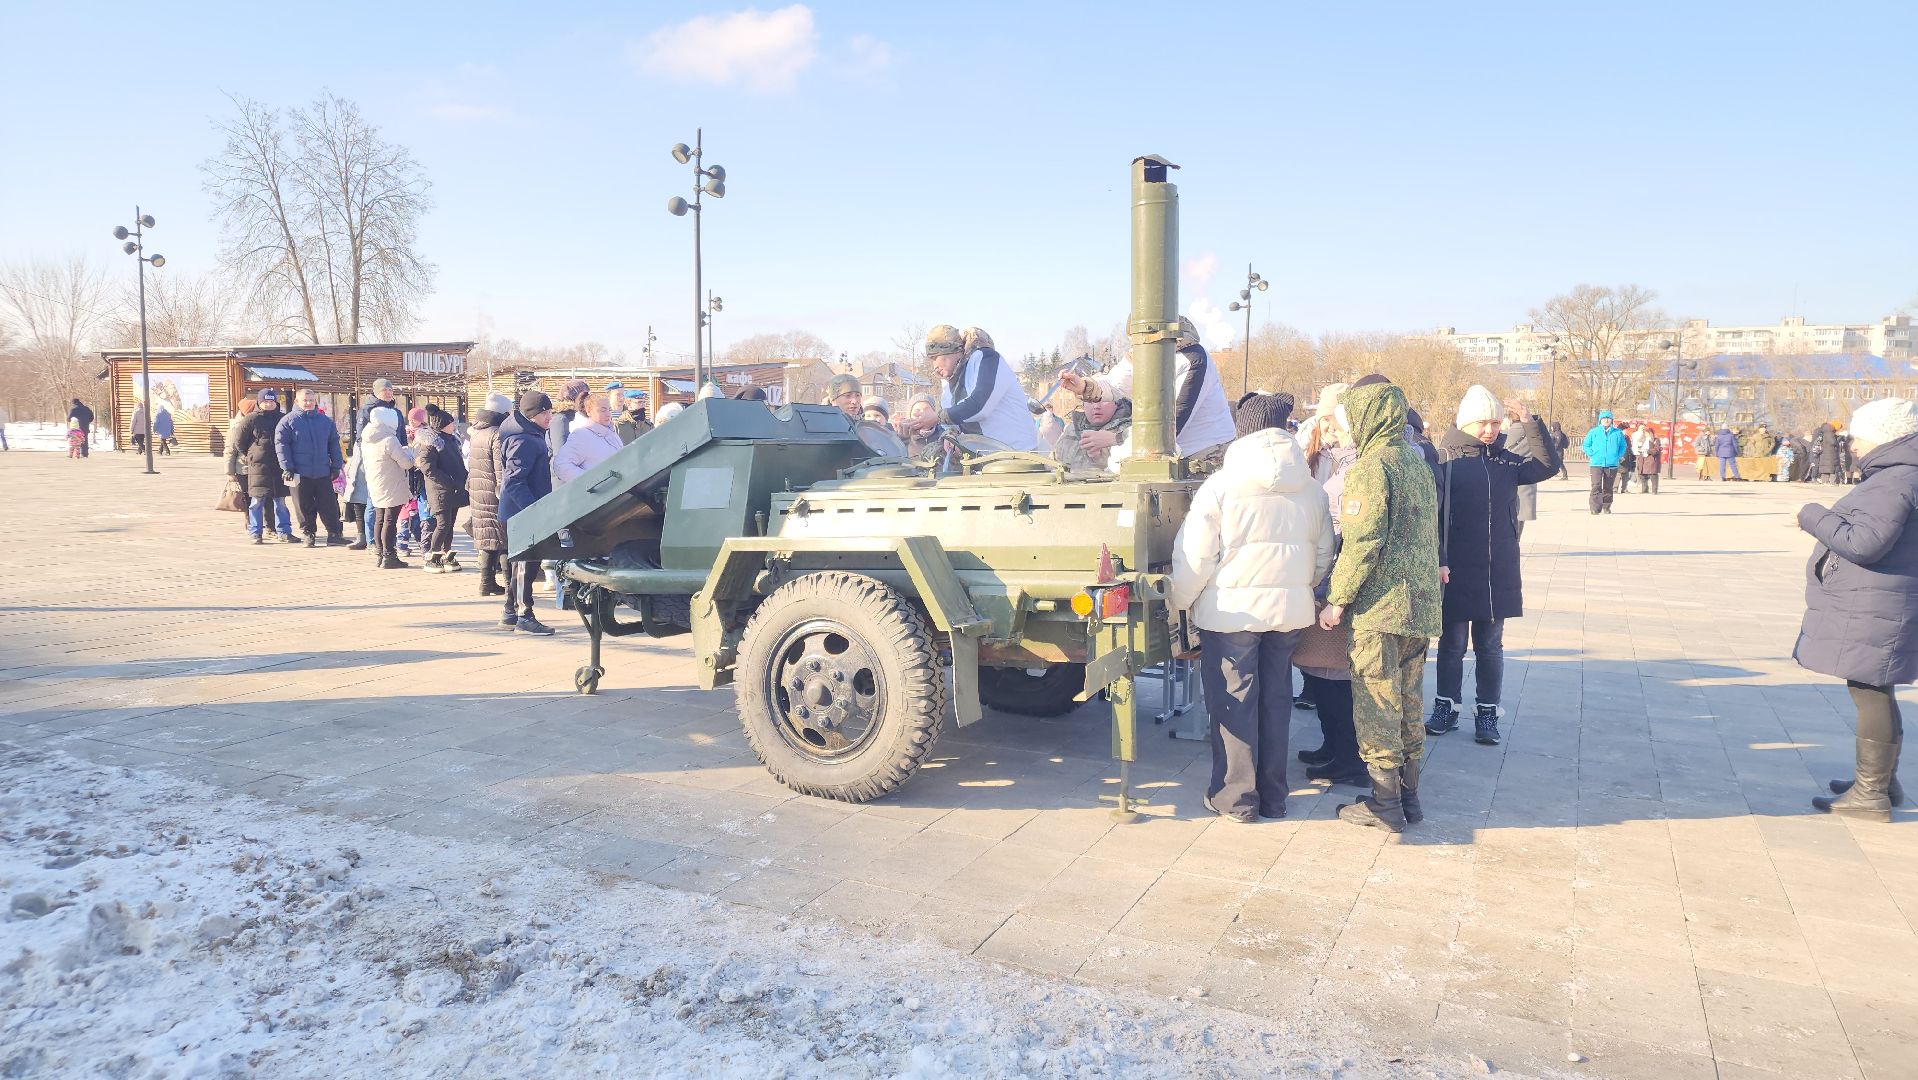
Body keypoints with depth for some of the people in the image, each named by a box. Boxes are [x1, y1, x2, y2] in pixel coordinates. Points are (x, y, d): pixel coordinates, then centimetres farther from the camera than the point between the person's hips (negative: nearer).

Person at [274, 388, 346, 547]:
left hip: (323, 472, 2)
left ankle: (335, 534, 7)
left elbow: (334, 444, 14)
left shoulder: (326, 421, 10)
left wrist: (336, 465, 7)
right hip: (300, 473, -2)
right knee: (305, 507, 5)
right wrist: (287, 468, -10)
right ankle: (309, 535, 15)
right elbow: (281, 444, -3)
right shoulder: (288, 421, 0)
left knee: (329, 505, 1)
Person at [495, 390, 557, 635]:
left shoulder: (533, 436, 14)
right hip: (522, 514, -11)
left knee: (520, 563, 16)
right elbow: (513, 482, -24)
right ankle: (524, 616, 1)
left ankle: (510, 614, 24)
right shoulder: (523, 441, -18)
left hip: (524, 512, 11)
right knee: (526, 564, -5)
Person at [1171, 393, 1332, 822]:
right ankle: (1273, 795, 24)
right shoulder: (1311, 490, 6)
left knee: (1234, 702, 6)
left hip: (1233, 610, -5)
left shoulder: (1220, 485, -10)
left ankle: (1236, 797, 13)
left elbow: (1195, 558, -11)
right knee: (1276, 699, 15)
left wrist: (1177, 601, 3)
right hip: (1290, 610, 5)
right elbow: (1324, 555, 15)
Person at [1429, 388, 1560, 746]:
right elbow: (1432, 515, -9)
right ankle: (1447, 707, 20)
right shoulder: (1445, 460, -5)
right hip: (1454, 572, -3)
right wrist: (1438, 562, -14)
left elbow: (1548, 466, 1)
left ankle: (1487, 713, 18)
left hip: (1498, 572, 4)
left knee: (1490, 645, 10)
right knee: (1452, 643, 8)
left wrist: (1530, 423, -7)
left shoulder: (1505, 461, 8)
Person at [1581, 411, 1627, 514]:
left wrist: (1618, 456, 2)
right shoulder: (1593, 432, 4)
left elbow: (1623, 446, 15)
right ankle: (1595, 509, -13)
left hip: (1612, 464, 2)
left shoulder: (1618, 433, 6)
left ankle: (1606, 507, 22)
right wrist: (1592, 454, -3)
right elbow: (1586, 445, 9)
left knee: (1608, 488, 10)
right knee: (1596, 486, -11)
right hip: (1596, 464, -2)